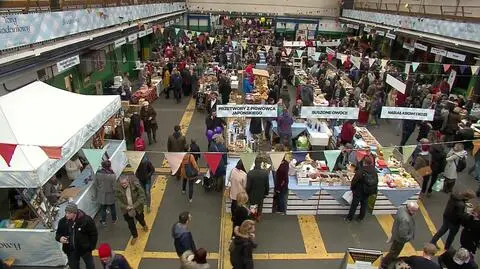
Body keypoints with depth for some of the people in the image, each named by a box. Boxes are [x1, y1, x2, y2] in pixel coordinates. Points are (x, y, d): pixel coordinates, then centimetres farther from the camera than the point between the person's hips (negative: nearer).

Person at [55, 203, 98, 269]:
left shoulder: (86, 220, -21)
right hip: (71, 250, 3)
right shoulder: (63, 221, -8)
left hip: (85, 249, -3)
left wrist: (91, 247, -7)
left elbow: (94, 234, -10)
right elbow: (58, 233, 8)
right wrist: (60, 238, -16)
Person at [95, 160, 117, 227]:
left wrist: (96, 193, 13)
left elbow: (96, 185, -3)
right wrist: (115, 193, 2)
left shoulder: (98, 174, -17)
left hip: (101, 195, 2)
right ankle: (114, 219, 40)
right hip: (110, 195, -2)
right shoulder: (112, 175, -27)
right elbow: (114, 186, -19)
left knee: (103, 208, 21)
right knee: (112, 207, 21)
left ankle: (103, 221, 34)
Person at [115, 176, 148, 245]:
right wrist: (125, 207, -20)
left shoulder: (135, 185, -27)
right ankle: (134, 236, 39)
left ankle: (144, 225, 61)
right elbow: (118, 200, -8)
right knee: (130, 224, 14)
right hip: (126, 209, 1)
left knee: (140, 218, 25)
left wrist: (135, 205, -27)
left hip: (137, 208, -1)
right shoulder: (118, 189, -21)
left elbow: (142, 196, -22)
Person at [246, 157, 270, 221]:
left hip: (252, 194, -2)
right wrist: (266, 192, 8)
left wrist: (246, 193, -1)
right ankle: (259, 216, 48)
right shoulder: (265, 172, -24)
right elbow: (267, 185, -11)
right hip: (261, 194, 2)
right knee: (260, 205, 29)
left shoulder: (250, 173, -30)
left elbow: (248, 186, -20)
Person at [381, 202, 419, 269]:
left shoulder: (402, 208, -13)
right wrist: (411, 237, -14)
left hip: (396, 234, 9)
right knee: (394, 253, 16)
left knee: (394, 251, 31)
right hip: (399, 238, -9)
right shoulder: (405, 219, -41)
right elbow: (403, 236, -36)